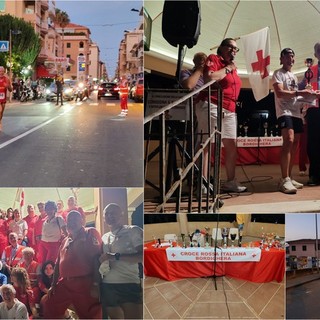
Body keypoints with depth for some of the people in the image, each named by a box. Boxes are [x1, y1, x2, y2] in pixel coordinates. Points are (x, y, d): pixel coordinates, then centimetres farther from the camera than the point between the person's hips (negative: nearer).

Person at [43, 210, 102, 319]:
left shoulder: (90, 233, -1)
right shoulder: (65, 241, 21)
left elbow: (97, 258, -11)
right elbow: (58, 263, 23)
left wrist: (95, 284, -18)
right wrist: (53, 285, 18)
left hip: (84, 283, -7)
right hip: (64, 283, 7)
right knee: (49, 311, 9)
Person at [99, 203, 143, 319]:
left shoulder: (133, 231, 0)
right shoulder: (104, 238, 20)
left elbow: (142, 255, -12)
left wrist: (116, 256, -17)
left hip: (128, 285, -6)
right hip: (107, 286, 6)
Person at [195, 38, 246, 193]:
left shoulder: (232, 66, 23)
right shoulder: (213, 59, -1)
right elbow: (208, 78, -19)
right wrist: (227, 69, -9)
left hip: (229, 110, 9)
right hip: (211, 106, -9)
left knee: (232, 145, 7)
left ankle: (230, 182, 14)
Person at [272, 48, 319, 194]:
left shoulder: (294, 76, 26)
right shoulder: (278, 74, 0)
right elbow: (280, 93, -13)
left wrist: (308, 95, 8)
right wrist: (299, 93, -19)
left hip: (296, 113, 9)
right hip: (284, 112, -9)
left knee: (294, 144, 5)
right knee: (289, 141, -23)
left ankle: (288, 178, 10)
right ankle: (285, 180, -26)